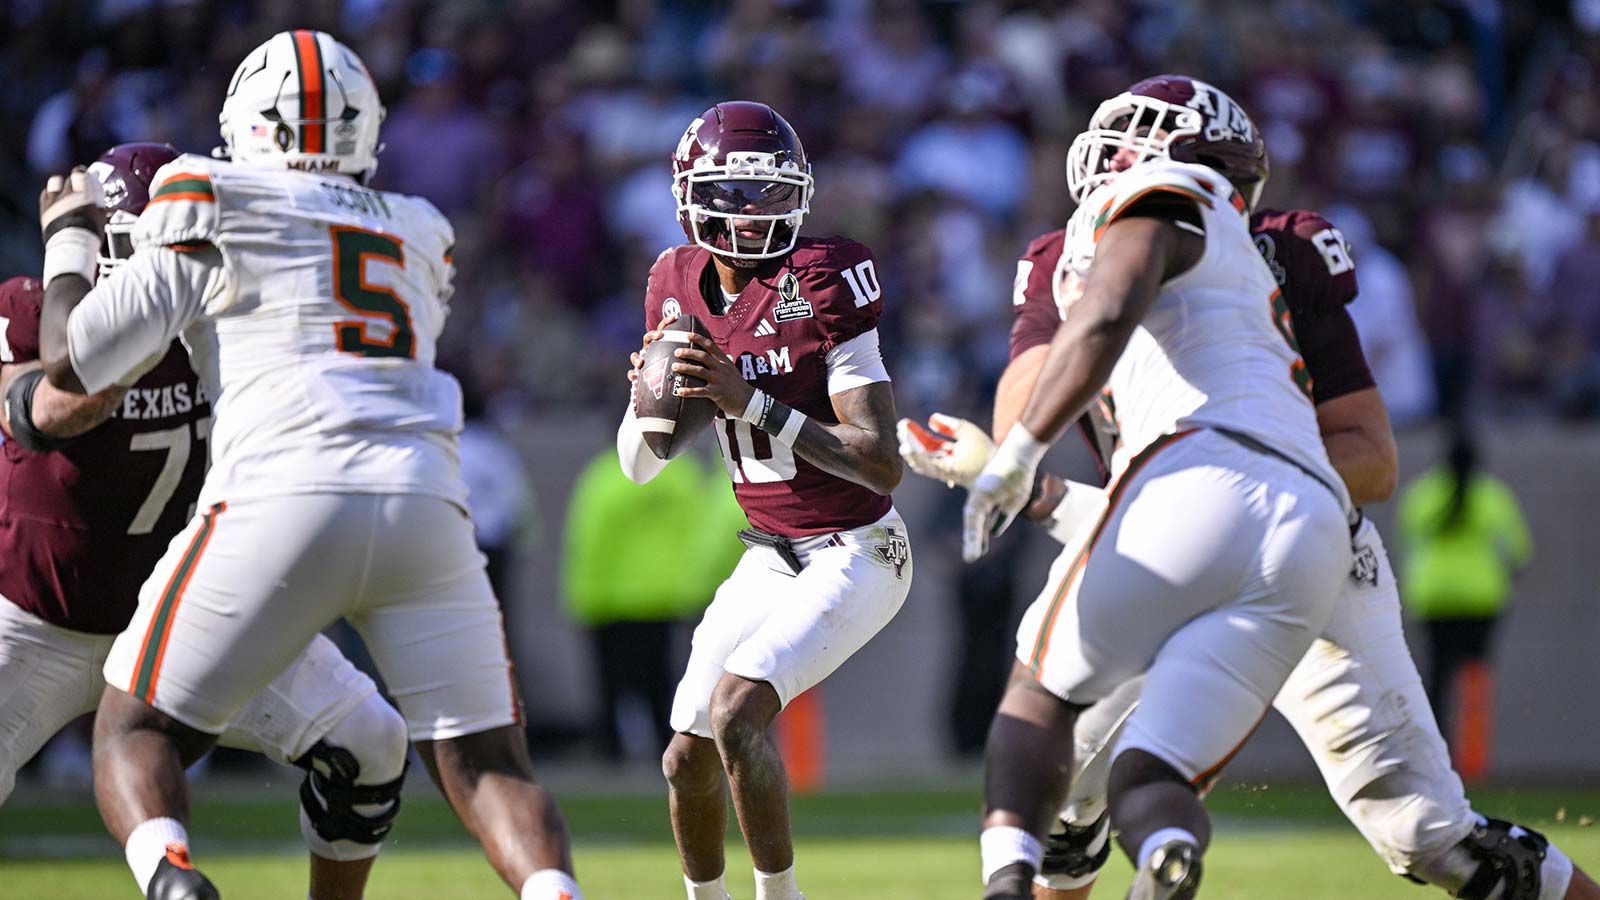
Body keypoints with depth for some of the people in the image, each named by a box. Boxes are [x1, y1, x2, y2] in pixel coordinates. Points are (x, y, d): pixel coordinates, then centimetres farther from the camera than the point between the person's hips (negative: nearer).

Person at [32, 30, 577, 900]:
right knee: (486, 765, 10)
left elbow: (73, 361, 8)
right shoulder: (418, 238, 26)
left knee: (135, 734, 9)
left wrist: (69, 240, 26)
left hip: (283, 498, -3)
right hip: (424, 502, 3)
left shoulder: (213, 207, 10)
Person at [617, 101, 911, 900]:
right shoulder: (678, 283, -1)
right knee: (688, 759, 7)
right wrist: (648, 400, -17)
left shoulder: (821, 281, -19)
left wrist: (749, 402, -32)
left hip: (855, 553, -7)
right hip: (770, 557, 7)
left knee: (736, 711, -24)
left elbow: (882, 466, -25)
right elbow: (639, 467, 6)